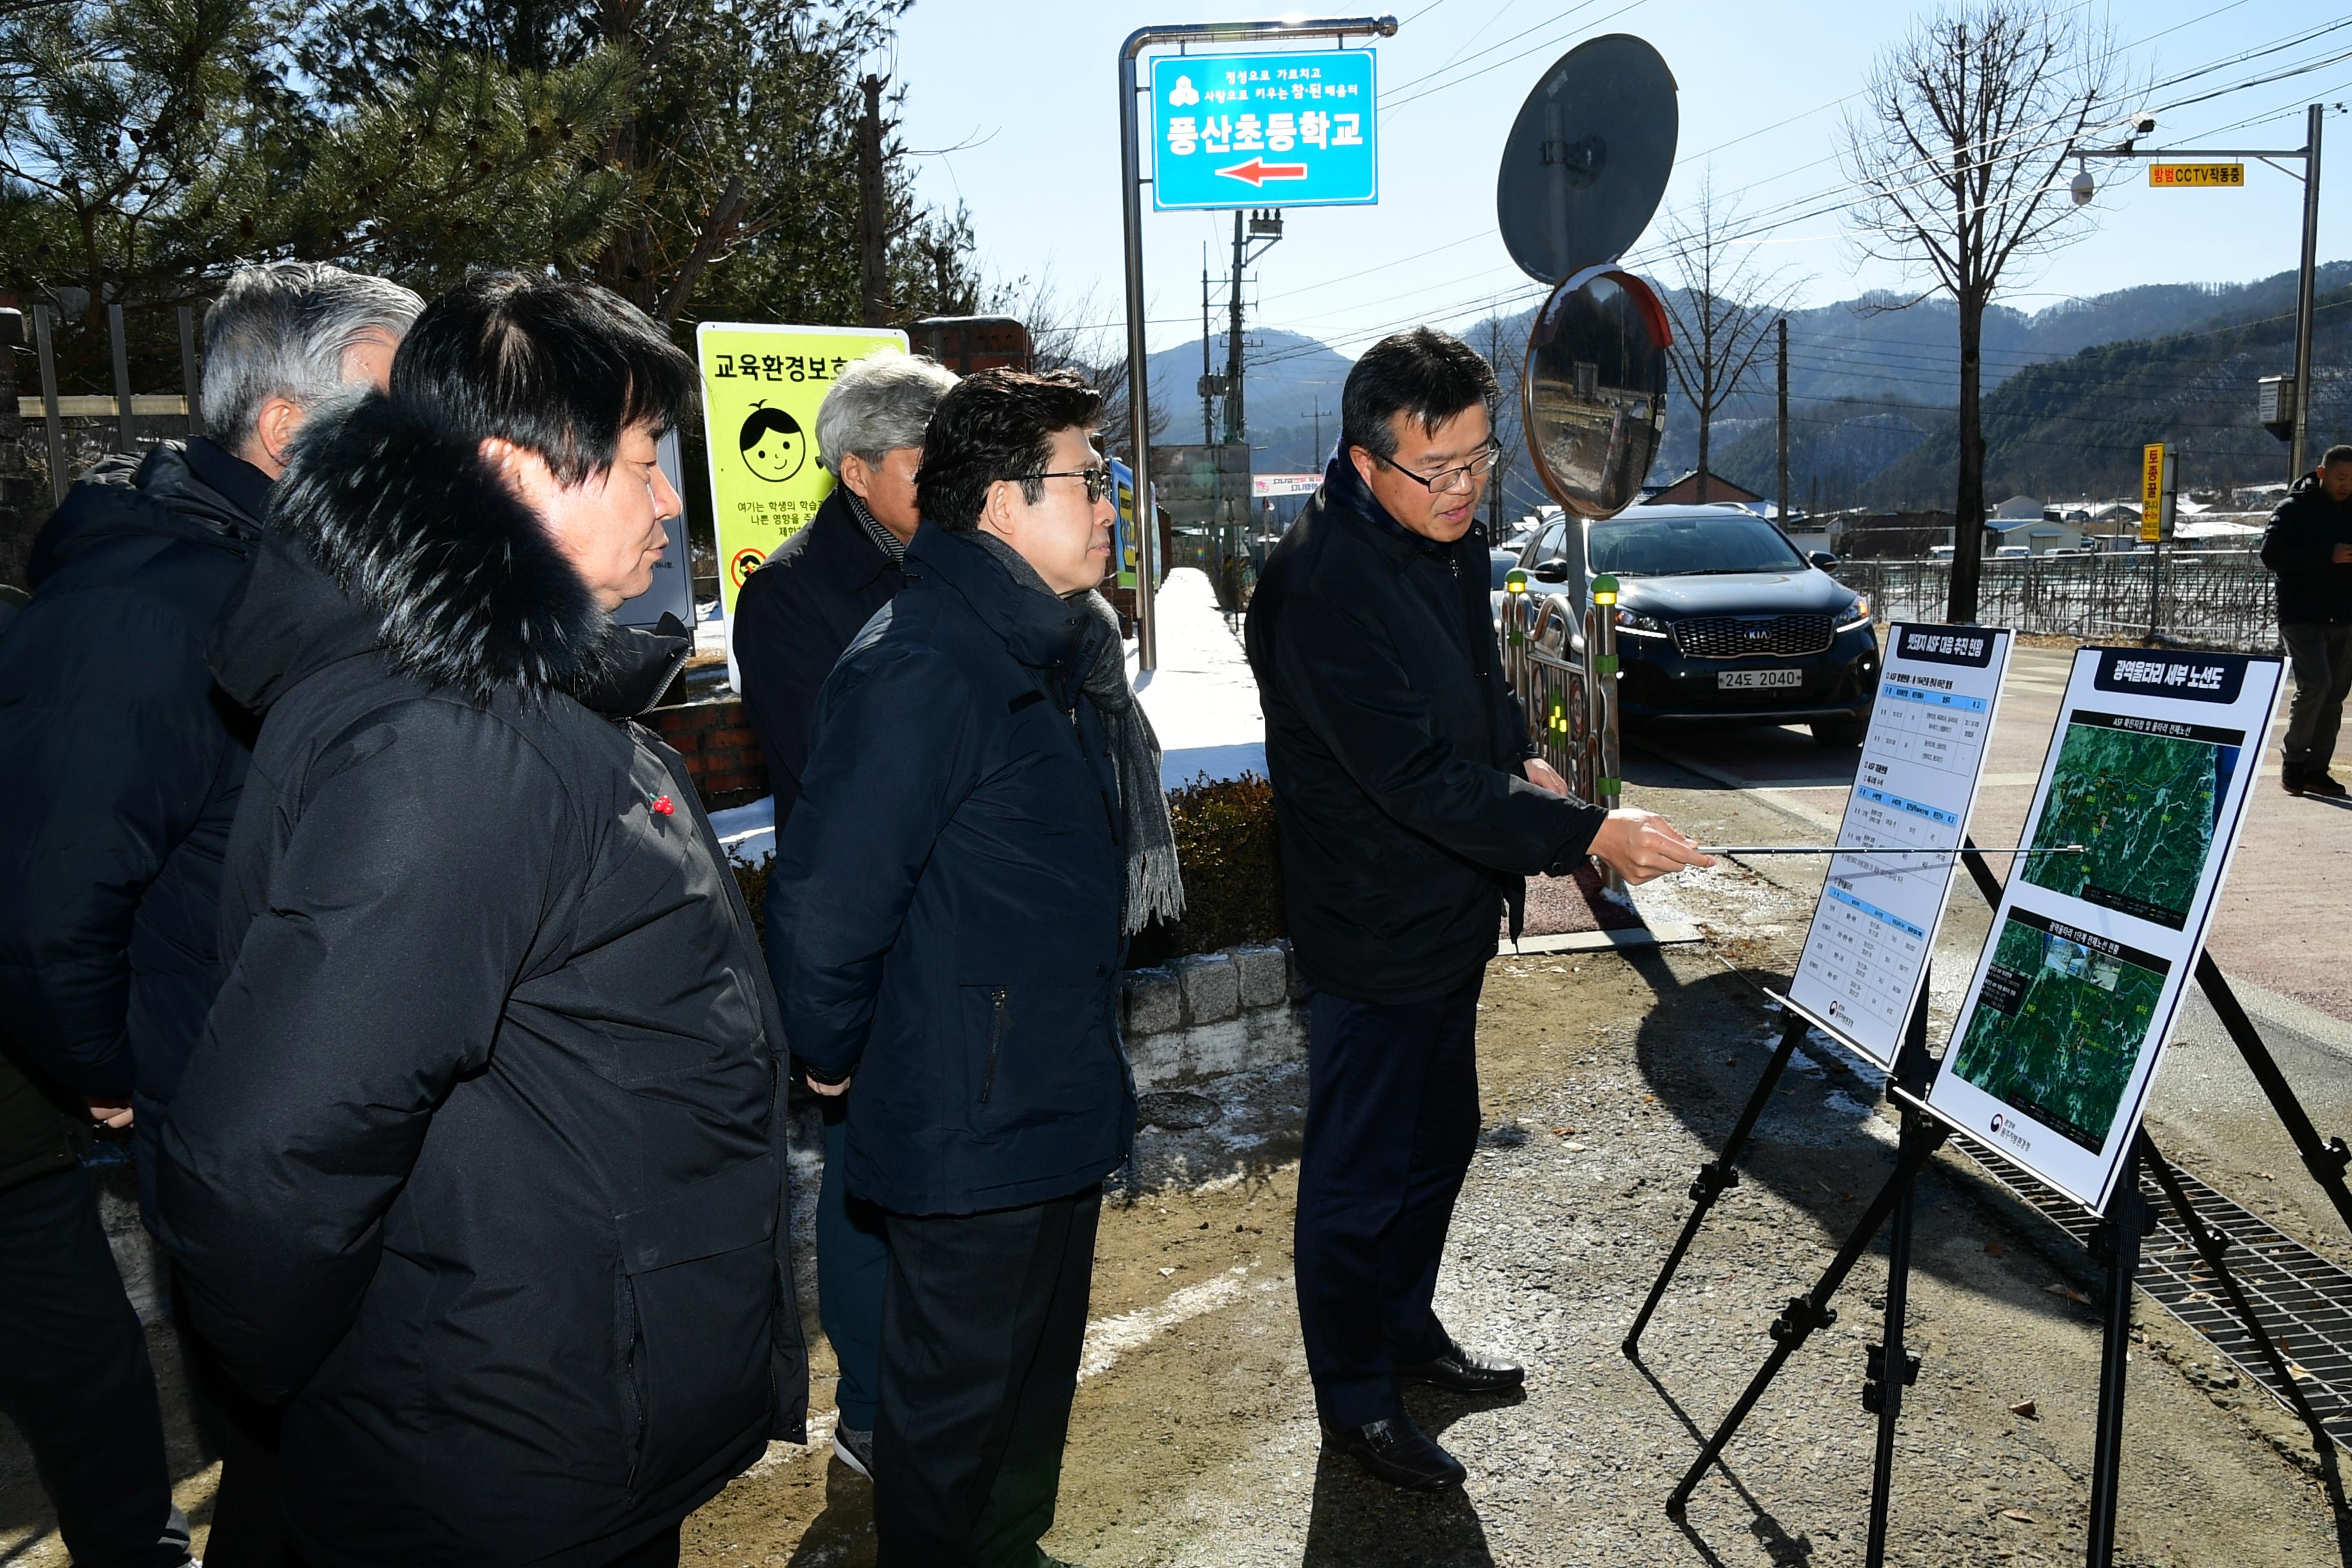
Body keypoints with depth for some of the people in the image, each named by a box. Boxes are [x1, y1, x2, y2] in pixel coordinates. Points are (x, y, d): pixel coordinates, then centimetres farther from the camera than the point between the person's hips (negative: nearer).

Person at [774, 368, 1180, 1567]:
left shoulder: (1058, 646, 9)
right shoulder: (920, 666, -24)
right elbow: (828, 895, -25)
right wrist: (833, 1057, -10)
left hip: (1060, 1100, 10)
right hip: (966, 1122, -10)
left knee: (1040, 1368, 25)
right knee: (956, 1400, 11)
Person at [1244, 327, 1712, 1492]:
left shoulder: (1450, 535, 3)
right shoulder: (1319, 584, -27)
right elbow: (1415, 775, -30)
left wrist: (1522, 760, 5)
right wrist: (1585, 835, -30)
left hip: (1448, 915, 9)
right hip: (1371, 936, -9)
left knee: (1439, 1137, 23)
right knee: (1361, 1173, 7)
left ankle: (1407, 1326, 44)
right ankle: (1354, 1402, 26)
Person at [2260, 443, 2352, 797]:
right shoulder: (2294, 508, -2)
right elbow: (2271, 554, -15)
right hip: (2302, 617, -6)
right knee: (2315, 684, -17)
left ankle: (2316, 770, 11)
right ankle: (2294, 761, -1)